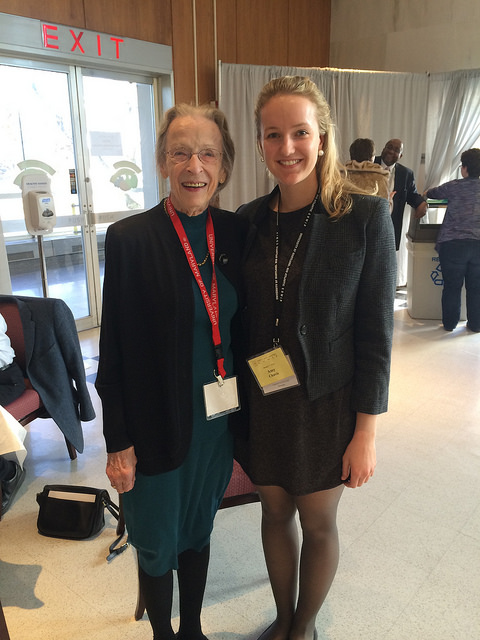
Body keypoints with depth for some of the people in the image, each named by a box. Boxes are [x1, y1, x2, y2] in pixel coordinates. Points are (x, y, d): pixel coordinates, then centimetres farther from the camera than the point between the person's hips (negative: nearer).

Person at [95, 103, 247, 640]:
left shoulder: (234, 232, -2)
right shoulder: (129, 238, -13)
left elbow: (242, 329, 5)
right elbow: (113, 351, -11)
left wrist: (246, 411, 5)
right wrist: (119, 443, -9)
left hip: (218, 422, 4)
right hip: (157, 428, -3)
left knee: (198, 530, 24)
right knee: (158, 545, 17)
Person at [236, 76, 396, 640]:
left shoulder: (365, 217, -13)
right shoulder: (248, 220, -2)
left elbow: (376, 334, -11)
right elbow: (239, 322, 5)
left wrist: (366, 432, -10)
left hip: (326, 403, -3)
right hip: (261, 402, 3)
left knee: (318, 523, 15)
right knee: (275, 512, 19)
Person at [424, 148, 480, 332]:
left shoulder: (454, 187, 0)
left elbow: (431, 193, 16)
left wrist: (426, 194, 40)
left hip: (453, 243, -2)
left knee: (452, 286, 8)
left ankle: (449, 323, 16)